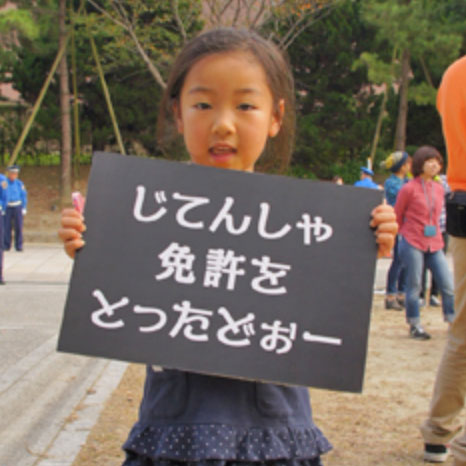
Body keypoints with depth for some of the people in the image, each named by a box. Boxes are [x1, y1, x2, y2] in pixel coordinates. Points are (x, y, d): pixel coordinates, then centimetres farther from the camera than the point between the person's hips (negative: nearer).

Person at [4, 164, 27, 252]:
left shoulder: (19, 183, 3)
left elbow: (24, 196, 6)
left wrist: (24, 208, 0)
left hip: (17, 207, 1)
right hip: (7, 208, -1)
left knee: (18, 227, -4)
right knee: (7, 227, -2)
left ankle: (19, 246, 0)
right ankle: (6, 246, 6)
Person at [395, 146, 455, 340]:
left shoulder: (439, 188, 10)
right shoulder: (409, 188, -6)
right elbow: (397, 218, 3)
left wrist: (436, 234, 15)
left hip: (434, 244, 5)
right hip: (413, 244, -5)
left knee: (448, 284, -1)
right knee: (414, 286, 0)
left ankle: (453, 322, 10)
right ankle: (415, 325, 13)